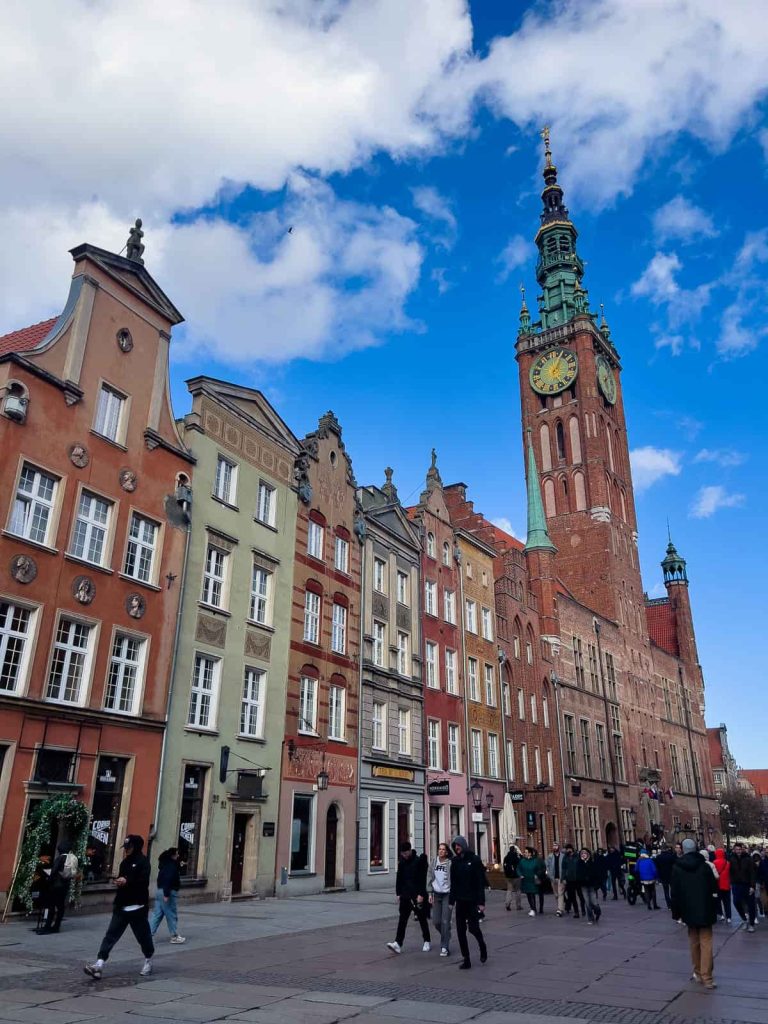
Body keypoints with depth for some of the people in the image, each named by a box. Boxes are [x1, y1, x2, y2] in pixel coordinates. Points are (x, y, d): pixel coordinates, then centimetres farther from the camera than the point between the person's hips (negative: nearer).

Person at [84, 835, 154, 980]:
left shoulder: (143, 862, -11)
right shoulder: (125, 862, 14)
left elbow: (144, 881, -21)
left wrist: (127, 881, -29)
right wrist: (118, 880, 1)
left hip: (137, 907, -7)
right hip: (121, 907, 7)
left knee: (143, 936, 6)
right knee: (111, 935, -2)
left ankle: (148, 963, 26)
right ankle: (98, 965, -5)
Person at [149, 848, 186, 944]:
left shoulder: (165, 863, 13)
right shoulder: (171, 865, -17)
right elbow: (168, 880, -25)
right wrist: (166, 894, -27)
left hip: (160, 891, 9)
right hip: (167, 892, -9)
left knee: (157, 914, 12)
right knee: (172, 915, 0)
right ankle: (175, 936, 7)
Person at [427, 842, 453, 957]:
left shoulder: (450, 864, -10)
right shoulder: (434, 862, 4)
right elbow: (430, 877, 9)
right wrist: (430, 893, 4)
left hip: (447, 894, -5)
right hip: (436, 894, 5)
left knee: (445, 922, -5)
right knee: (436, 921, 7)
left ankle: (445, 947, 5)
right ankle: (445, 937, 35)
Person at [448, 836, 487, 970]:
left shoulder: (474, 860, -7)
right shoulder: (455, 861, 6)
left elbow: (481, 882, -9)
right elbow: (453, 883, 8)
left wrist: (481, 902, -13)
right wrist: (452, 901, 4)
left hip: (472, 900, -4)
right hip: (460, 901, 4)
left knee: (473, 927, -5)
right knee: (460, 931, 2)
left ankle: (482, 945, 27)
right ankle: (466, 959, 11)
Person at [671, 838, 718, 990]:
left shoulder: (677, 867, -3)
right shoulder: (704, 866, -5)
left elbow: (674, 893, -1)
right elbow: (713, 889, -3)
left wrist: (677, 913, 6)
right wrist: (714, 910, 6)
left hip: (689, 911, 1)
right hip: (705, 910, -1)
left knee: (694, 942, 16)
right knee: (706, 944, 0)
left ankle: (698, 973, 22)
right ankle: (706, 977, -6)